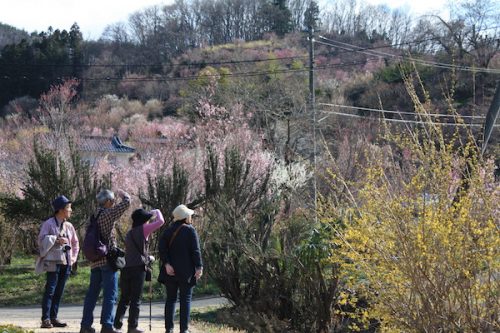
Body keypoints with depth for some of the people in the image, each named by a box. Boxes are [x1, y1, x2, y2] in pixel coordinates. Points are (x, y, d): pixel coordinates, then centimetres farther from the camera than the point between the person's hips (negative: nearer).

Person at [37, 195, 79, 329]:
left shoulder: (69, 226, 14)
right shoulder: (49, 224, -4)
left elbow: (75, 243, 23)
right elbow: (42, 240, -11)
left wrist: (73, 257, 13)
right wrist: (56, 239, -19)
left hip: (66, 262, 6)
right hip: (54, 262, -6)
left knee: (59, 291, 7)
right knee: (50, 290, -10)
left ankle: (53, 318, 12)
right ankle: (45, 319, -11)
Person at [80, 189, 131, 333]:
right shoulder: (108, 213, -10)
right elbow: (127, 202, -8)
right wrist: (122, 194, 13)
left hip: (95, 260, 8)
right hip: (108, 259, -7)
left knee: (92, 293, 12)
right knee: (110, 294, -5)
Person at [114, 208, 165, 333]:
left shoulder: (129, 234, 17)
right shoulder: (143, 230, -3)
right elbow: (160, 221, -1)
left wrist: (148, 257, 33)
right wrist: (157, 212, 19)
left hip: (126, 268, 6)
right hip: (139, 268, -6)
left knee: (124, 298, 11)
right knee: (136, 299, -2)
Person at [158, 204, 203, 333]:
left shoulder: (168, 231, 7)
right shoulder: (190, 230, -5)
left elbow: (162, 248, -4)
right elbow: (195, 250, -10)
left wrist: (166, 264, -8)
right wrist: (199, 267, -9)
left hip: (170, 271, 4)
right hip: (186, 272, -4)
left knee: (170, 299, 9)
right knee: (185, 299, 1)